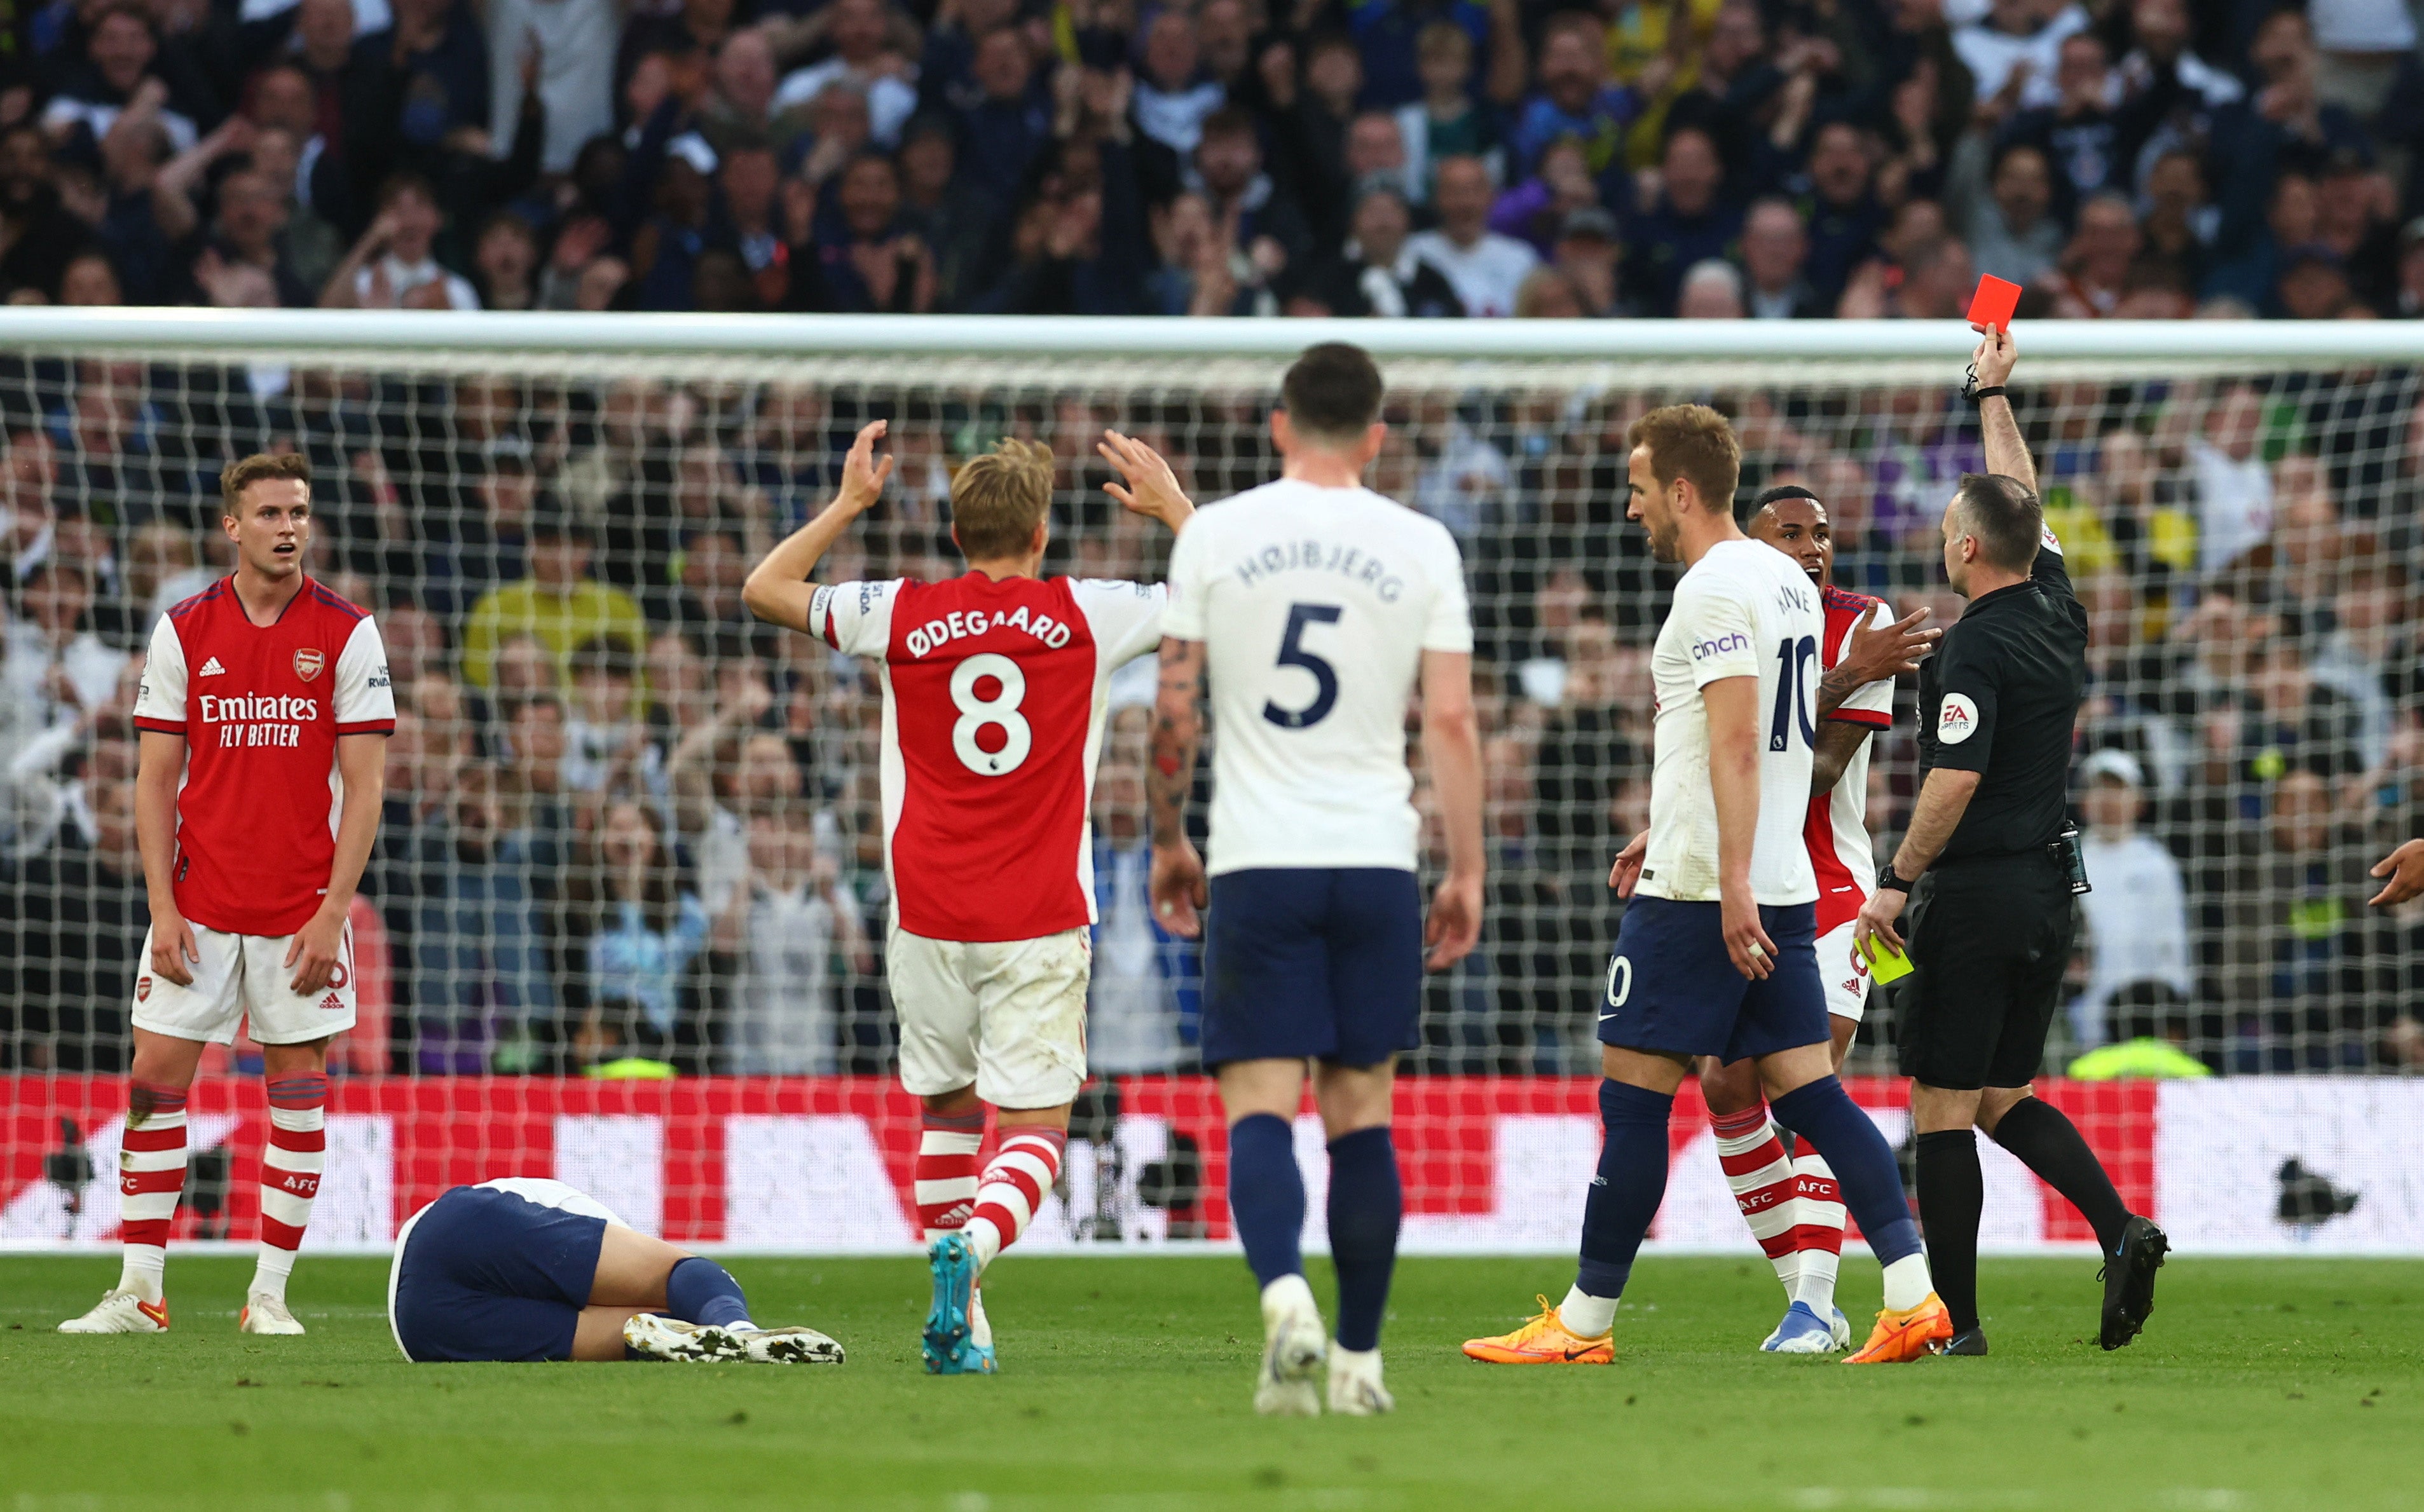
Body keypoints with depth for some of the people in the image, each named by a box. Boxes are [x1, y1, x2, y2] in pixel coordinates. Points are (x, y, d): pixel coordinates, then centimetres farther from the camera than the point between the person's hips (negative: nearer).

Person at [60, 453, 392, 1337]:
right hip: (199, 905, 1)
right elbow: (156, 781, 5)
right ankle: (140, 1291, 2)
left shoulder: (346, 634, -1)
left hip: (301, 912, -1)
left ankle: (269, 1293, 7)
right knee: (156, 1081, -3)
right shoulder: (184, 633, 3)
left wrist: (332, 913, -11)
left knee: (298, 1091, 1)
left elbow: (365, 785, -3)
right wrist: (163, 908, -4)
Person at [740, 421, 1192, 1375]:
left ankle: (958, 1320, 16)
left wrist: (849, 503, 23)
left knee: (947, 1108, 18)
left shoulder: (903, 617, 2)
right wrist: (1172, 506, 22)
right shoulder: (1085, 617, -1)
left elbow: (764, 590, 17)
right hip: (1040, 925, -2)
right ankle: (972, 1246, -32)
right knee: (1034, 1126, -2)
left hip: (930, 920, 2)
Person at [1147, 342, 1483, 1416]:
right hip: (1379, 862, 1)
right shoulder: (1420, 547, 2)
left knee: (1259, 1109, -4)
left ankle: (1284, 1296, -29)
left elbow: (1173, 713, 3)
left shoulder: (1214, 535, 2)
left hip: (1256, 865, -1)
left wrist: (1168, 841, 16)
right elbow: (1452, 722, 0)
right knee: (1360, 1114, 9)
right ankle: (1358, 1358, 11)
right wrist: (1466, 874, 7)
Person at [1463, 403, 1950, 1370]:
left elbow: (1737, 743, -21)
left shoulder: (1714, 588, -13)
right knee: (1808, 1091, 5)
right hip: (1783, 884, 9)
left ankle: (1586, 1321, 3)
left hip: (1701, 892, -9)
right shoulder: (1788, 582, 17)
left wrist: (1732, 882, -25)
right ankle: (1913, 1295, -6)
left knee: (1633, 1096, -2)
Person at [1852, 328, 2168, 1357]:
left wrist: (1897, 881, -16)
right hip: (2049, 894, 8)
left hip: (1975, 897, -8)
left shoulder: (1976, 649, -16)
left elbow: (1957, 779, -24)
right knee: (2004, 1095, 18)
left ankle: (1954, 1321, -3)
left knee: (1943, 1107, -2)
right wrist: (1994, 395, 32)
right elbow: (2024, 498, 23)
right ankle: (2119, 1230, -3)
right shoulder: (2055, 612, 6)